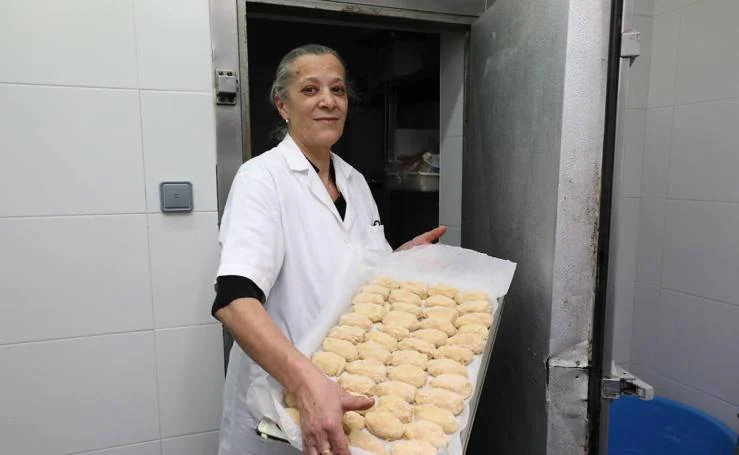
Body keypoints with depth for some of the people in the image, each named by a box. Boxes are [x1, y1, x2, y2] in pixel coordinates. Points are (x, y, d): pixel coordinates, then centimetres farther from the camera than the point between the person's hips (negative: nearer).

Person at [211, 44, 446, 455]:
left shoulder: (354, 180, 3)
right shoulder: (262, 177, -16)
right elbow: (235, 301, -29)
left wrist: (405, 256, -6)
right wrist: (307, 380, -43)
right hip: (281, 395, -5)